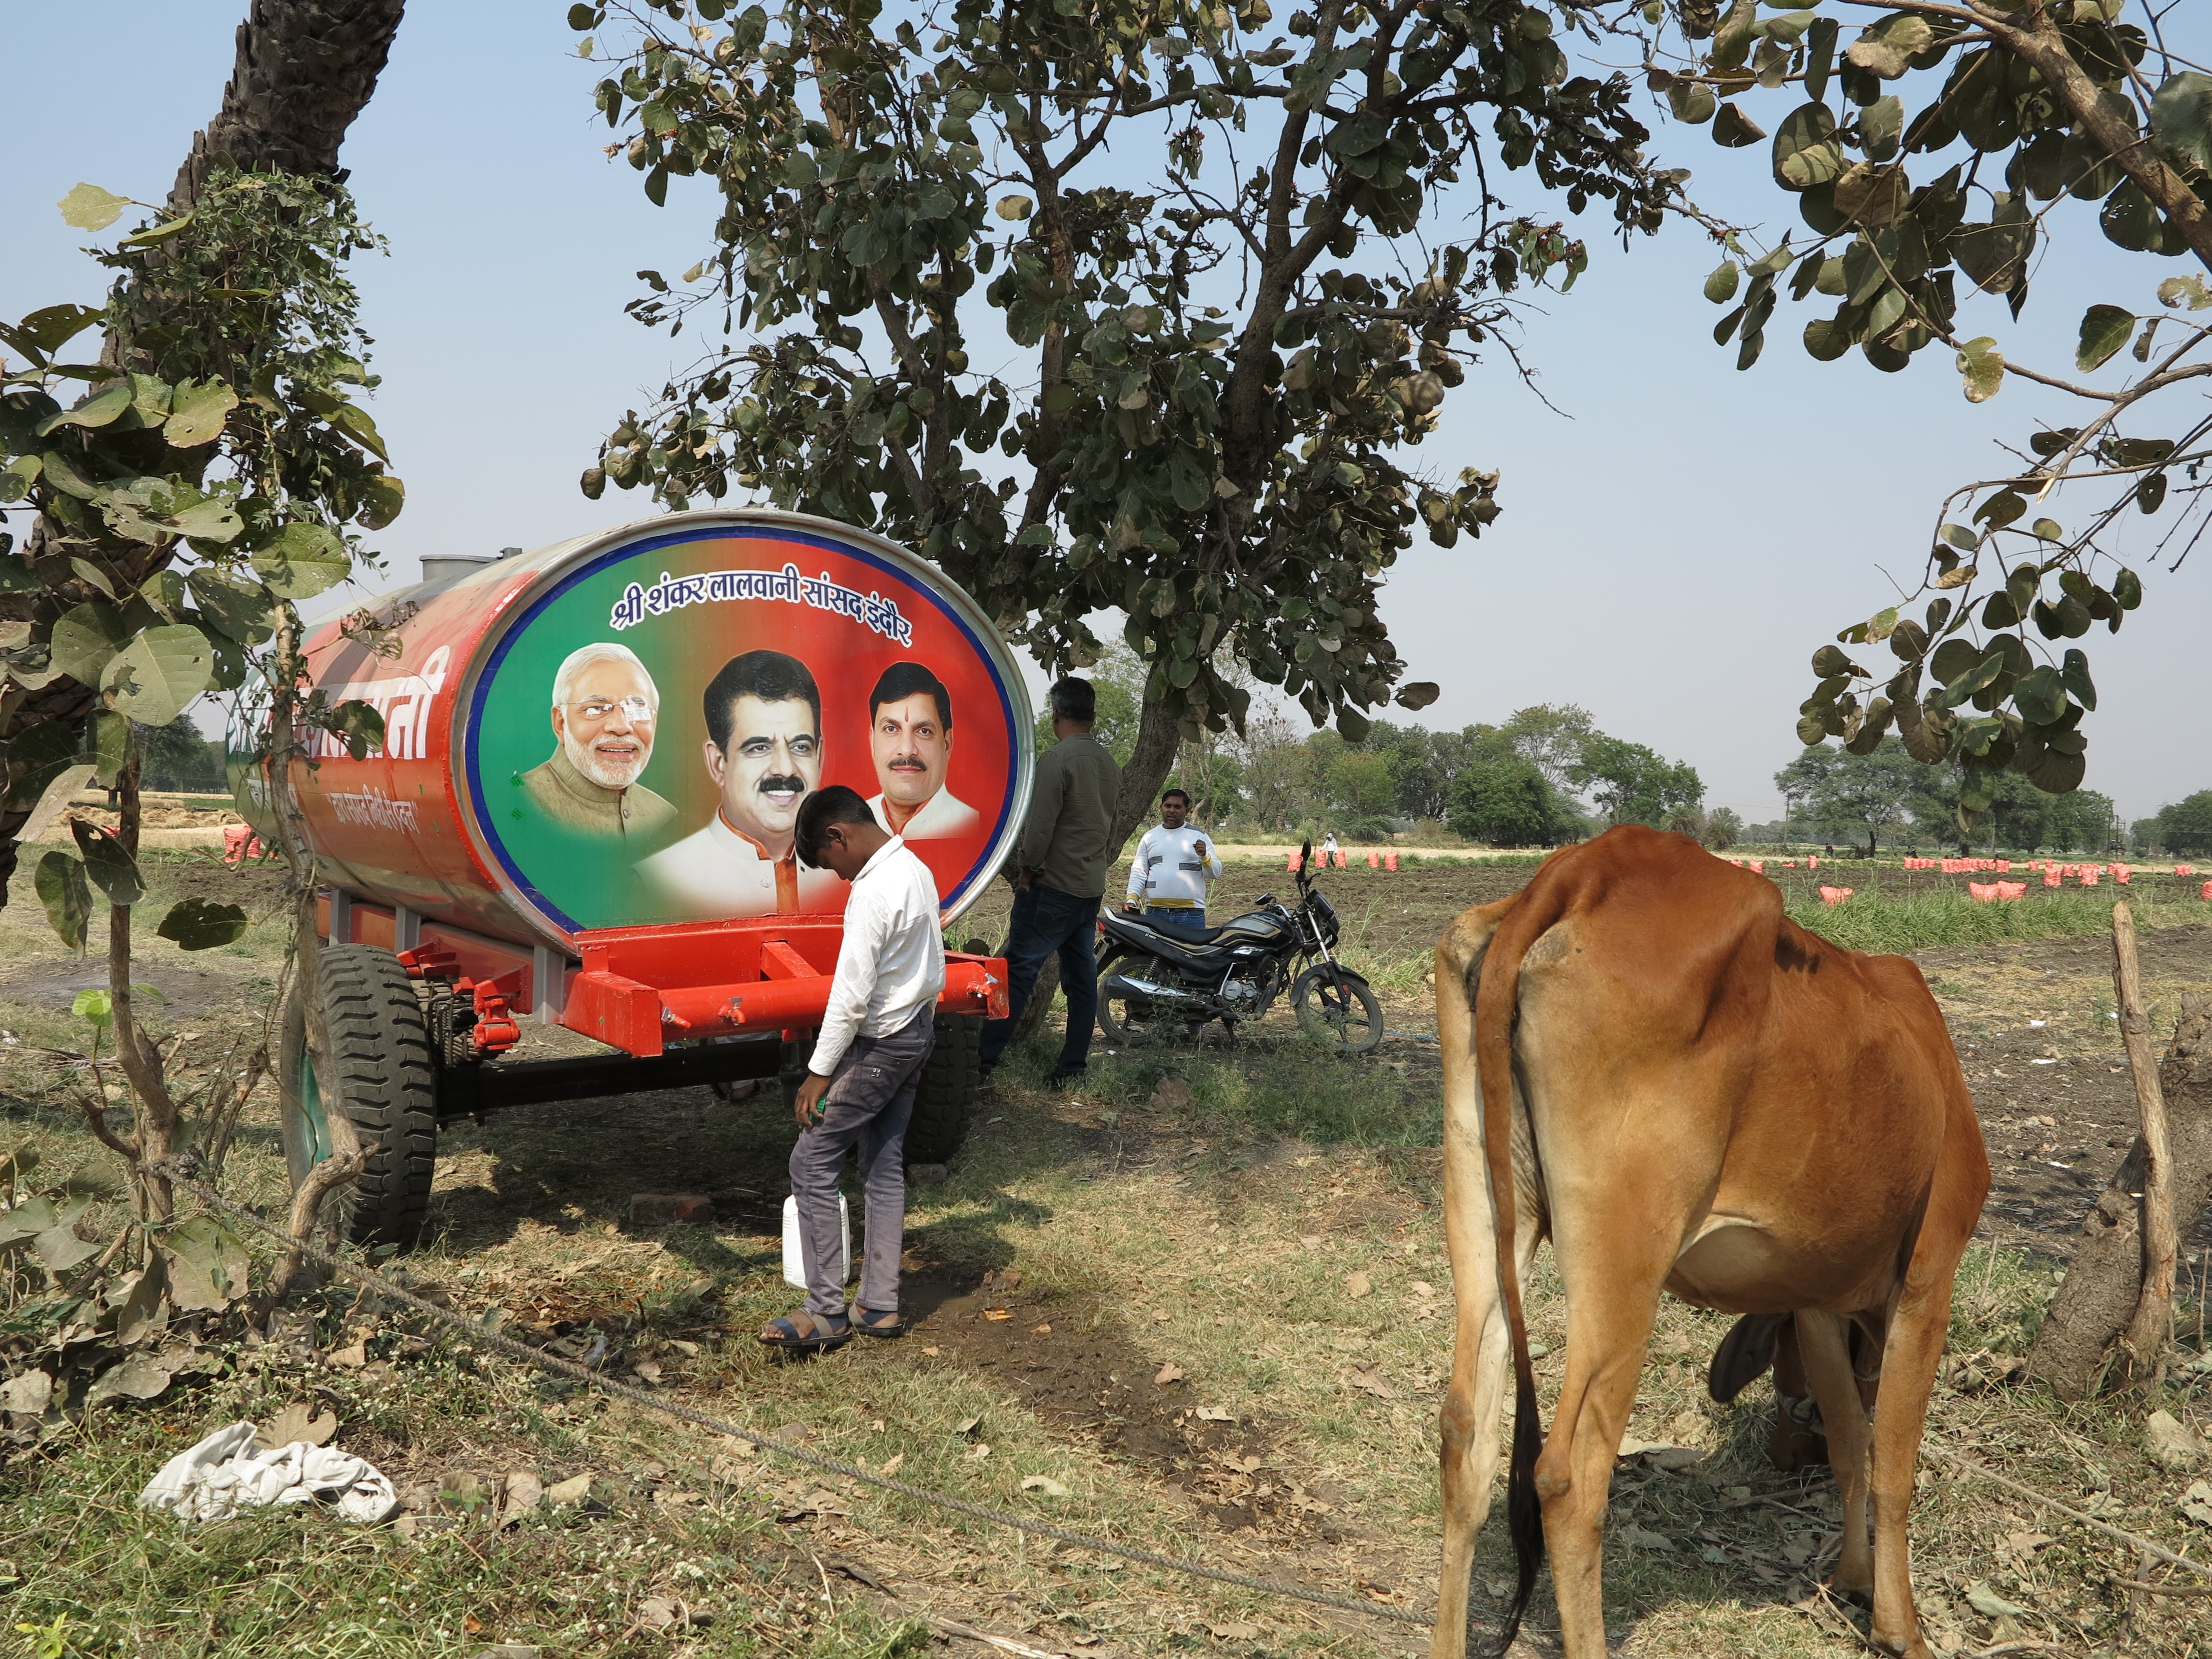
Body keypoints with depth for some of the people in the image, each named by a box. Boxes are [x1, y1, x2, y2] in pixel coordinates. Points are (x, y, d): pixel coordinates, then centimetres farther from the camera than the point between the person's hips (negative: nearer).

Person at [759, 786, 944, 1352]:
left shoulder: (874, 892, -24)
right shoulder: (917, 870, 6)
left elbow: (851, 996, -24)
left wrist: (819, 1073, -17)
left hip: (880, 1044, -9)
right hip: (916, 1029, 10)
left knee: (811, 1162, -2)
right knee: (884, 1166, 13)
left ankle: (826, 1312, 2)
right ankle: (879, 1307, 18)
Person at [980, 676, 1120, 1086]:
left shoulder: (1056, 760, -14)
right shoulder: (1110, 765, 12)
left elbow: (1039, 827, -17)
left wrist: (1027, 870, -4)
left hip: (1053, 887, -8)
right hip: (1093, 890, 8)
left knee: (1018, 971, -7)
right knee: (1081, 976, 10)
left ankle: (984, 1060, -7)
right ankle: (1074, 1065, 12)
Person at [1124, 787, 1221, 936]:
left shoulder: (1198, 836, 9)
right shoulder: (1150, 837, 15)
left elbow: (1215, 873, 6)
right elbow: (1138, 871, 13)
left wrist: (1204, 857, -14)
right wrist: (1131, 898, -2)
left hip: (1191, 914, -2)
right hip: (1155, 913, 2)